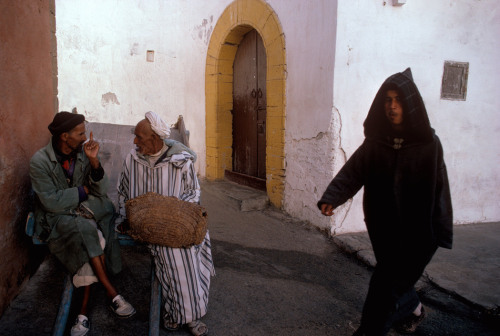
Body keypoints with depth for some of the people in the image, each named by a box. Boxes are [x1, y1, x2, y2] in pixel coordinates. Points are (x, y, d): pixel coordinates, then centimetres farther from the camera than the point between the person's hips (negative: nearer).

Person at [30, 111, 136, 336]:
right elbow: (51, 202, -16)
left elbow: (100, 192, -3)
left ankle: (84, 310, -20)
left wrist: (94, 161, -15)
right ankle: (112, 294, -22)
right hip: (56, 219, -3)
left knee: (90, 242, -28)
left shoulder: (83, 154, 1)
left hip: (84, 210, 4)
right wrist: (83, 190, -9)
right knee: (87, 230, -32)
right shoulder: (39, 162, -11)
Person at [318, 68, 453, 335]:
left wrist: (442, 235, -5)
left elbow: (440, 189, -7)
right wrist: (330, 198, -27)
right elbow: (351, 172, -11)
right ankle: (414, 309, 52)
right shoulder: (374, 143, -2)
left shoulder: (428, 144, -9)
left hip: (415, 233, -4)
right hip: (383, 228, 4)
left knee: (386, 286, -3)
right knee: (396, 278, 23)